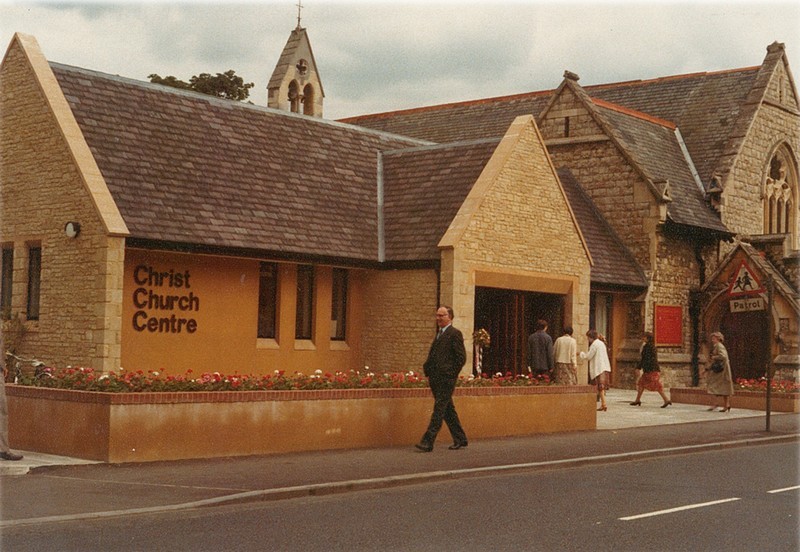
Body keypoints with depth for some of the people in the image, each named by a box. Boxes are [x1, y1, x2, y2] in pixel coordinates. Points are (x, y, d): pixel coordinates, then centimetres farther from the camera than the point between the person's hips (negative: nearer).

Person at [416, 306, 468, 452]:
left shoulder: (455, 333, -7)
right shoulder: (439, 334, 19)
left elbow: (461, 357, -11)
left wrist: (451, 375, -12)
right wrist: (428, 372, 13)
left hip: (446, 380, -9)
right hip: (436, 379, 9)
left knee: (439, 410, -10)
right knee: (448, 410, 13)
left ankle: (428, 442, -13)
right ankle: (460, 439, 22)